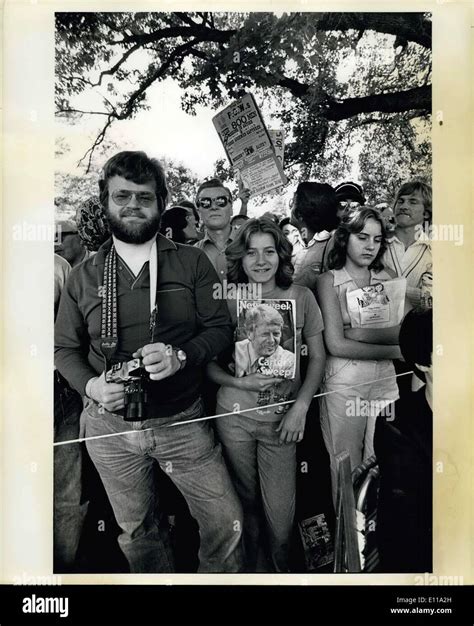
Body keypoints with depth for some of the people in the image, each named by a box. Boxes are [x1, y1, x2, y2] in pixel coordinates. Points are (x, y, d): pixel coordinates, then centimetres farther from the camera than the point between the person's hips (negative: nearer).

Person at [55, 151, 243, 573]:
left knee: (226, 521, 5)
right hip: (110, 425, 2)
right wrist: (91, 384, -13)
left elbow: (221, 327, -4)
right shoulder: (84, 276, 2)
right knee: (137, 532, 20)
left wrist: (182, 355, -22)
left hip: (182, 421, -1)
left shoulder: (192, 263, -3)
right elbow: (65, 348, 6)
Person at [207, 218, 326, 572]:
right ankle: (248, 567, 46)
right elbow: (208, 363, 1)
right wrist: (240, 382, -17)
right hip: (234, 416, 1)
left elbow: (318, 357, 3)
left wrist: (301, 406, -8)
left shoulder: (302, 297, -2)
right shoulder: (226, 299, -4)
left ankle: (281, 568, 37)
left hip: (282, 418, 0)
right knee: (245, 504, 17)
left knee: (280, 514, 4)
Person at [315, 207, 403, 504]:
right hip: (343, 384, -3)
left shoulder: (386, 279, 8)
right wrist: (395, 351, -9)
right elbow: (336, 344, -11)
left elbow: (400, 333, -4)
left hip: (385, 381, 3)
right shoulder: (329, 280, -2)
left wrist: (359, 332, -17)